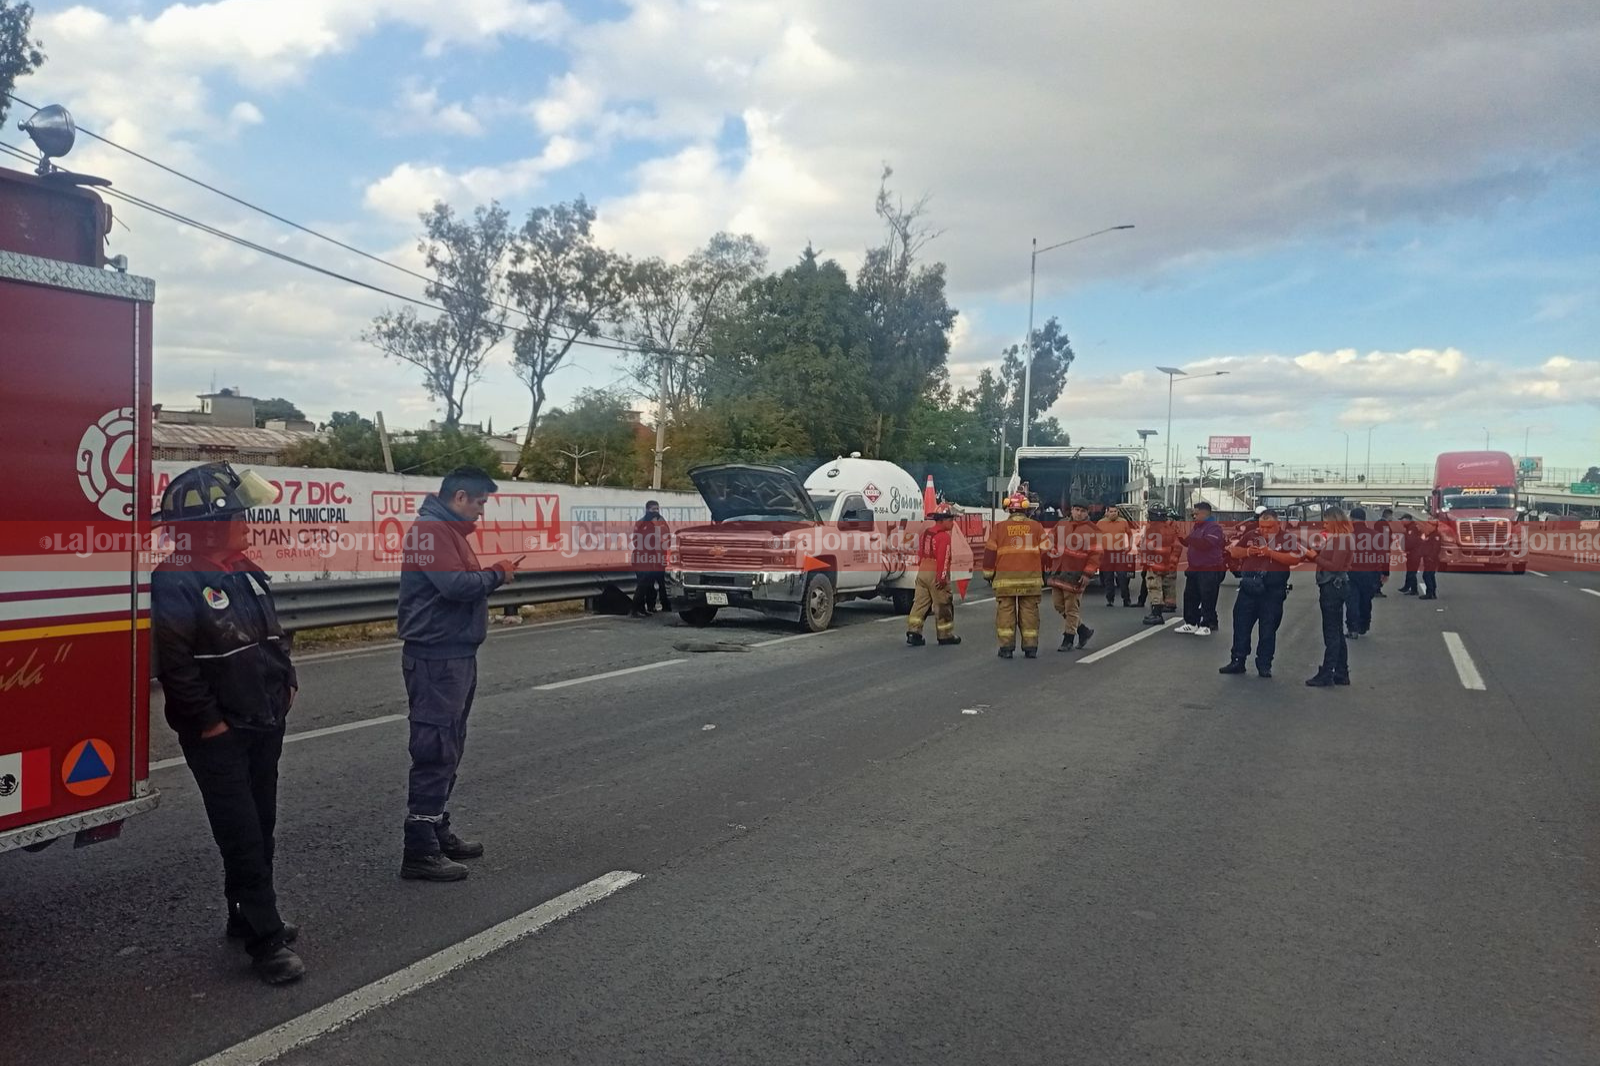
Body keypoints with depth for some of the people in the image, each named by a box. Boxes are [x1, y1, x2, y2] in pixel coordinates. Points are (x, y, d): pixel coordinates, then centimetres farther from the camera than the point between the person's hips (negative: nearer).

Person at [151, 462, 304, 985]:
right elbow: (174, 665, -22)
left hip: (264, 726, 8)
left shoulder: (245, 573, 9)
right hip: (218, 735, -8)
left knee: (261, 828, 17)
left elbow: (273, 635, 19)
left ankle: (248, 915, 31)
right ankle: (265, 939, 2)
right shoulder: (175, 585, -19)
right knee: (242, 837, -4)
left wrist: (286, 682, 10)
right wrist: (208, 721, -19)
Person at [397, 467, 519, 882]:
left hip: (456, 654, 11)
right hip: (436, 657, -11)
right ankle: (420, 852, -3)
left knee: (448, 750, 17)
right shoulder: (430, 530, -15)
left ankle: (439, 832, 27)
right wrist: (497, 573, -11)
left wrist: (494, 572, 1)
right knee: (435, 752, -8)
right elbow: (456, 585, -25)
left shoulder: (449, 530, 18)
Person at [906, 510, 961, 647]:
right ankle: (945, 635, 12)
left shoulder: (925, 533, 13)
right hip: (936, 575, -8)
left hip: (922, 572, 8)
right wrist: (942, 577, -21)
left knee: (920, 603, 8)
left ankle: (913, 632, 1)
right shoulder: (944, 536, -14)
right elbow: (943, 558, -20)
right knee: (943, 606, 4)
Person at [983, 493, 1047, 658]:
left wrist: (988, 573, 13)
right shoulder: (1036, 527, 3)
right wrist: (1044, 573, 19)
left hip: (1005, 578, -1)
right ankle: (1031, 648, 7)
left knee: (1005, 612, 4)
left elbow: (990, 552, 2)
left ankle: (1006, 647, 3)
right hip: (1031, 577, 1)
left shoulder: (1000, 527, 1)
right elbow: (1044, 552, 6)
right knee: (1029, 612, 7)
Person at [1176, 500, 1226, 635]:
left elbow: (1206, 544, -26)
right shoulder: (1197, 526, 16)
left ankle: (1206, 625, 2)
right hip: (1194, 568, 9)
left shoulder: (1214, 527, -12)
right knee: (1190, 596, 10)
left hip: (1209, 570, -9)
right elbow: (1189, 542, 26)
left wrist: (1188, 538, -24)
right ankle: (1191, 623, 17)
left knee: (1207, 599, -4)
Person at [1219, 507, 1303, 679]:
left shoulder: (1286, 537, -2)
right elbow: (1234, 552, 13)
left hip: (1273, 589, -3)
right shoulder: (1251, 535, 8)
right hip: (1249, 586, 3)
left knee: (1268, 628, 5)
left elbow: (1295, 559, -14)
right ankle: (1237, 661, 14)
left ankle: (1264, 665, 14)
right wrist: (1247, 551, -7)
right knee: (1241, 624, 5)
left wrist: (1270, 553, -21)